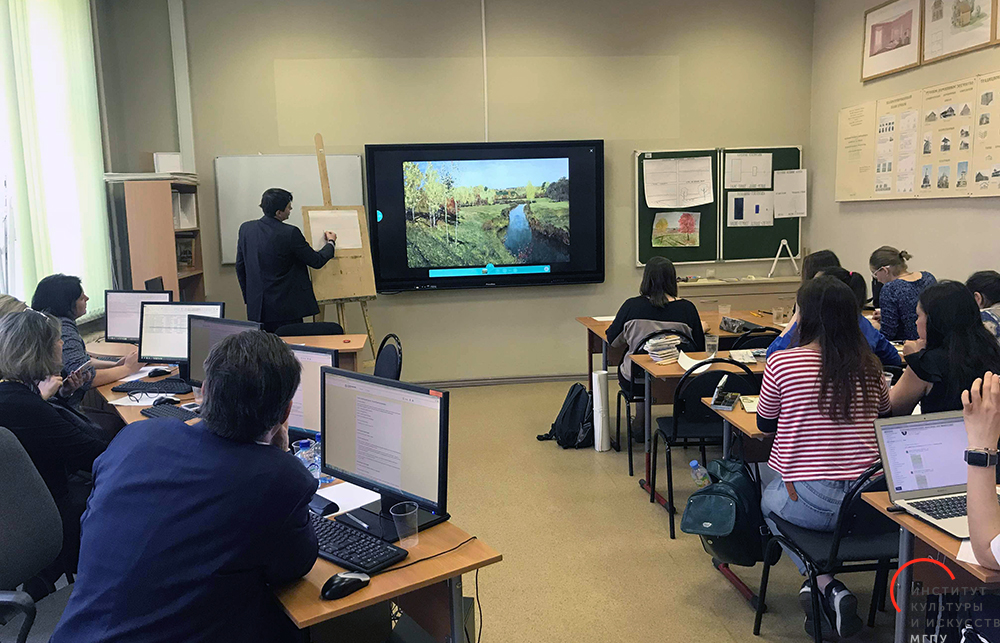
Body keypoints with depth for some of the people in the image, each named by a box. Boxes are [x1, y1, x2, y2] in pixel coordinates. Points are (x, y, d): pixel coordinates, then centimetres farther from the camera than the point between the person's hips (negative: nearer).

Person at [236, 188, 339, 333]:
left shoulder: (246, 229, 3)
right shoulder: (290, 233, -15)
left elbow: (240, 267, 11)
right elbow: (317, 261, -5)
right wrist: (330, 242, 15)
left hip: (257, 308, 6)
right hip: (285, 308, -6)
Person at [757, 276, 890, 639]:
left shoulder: (782, 363, -11)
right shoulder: (869, 367, 1)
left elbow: (765, 424, 5)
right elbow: (884, 415, 21)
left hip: (809, 502, -5)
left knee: (767, 501, 28)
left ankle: (824, 585, 11)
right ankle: (822, 590, 22)